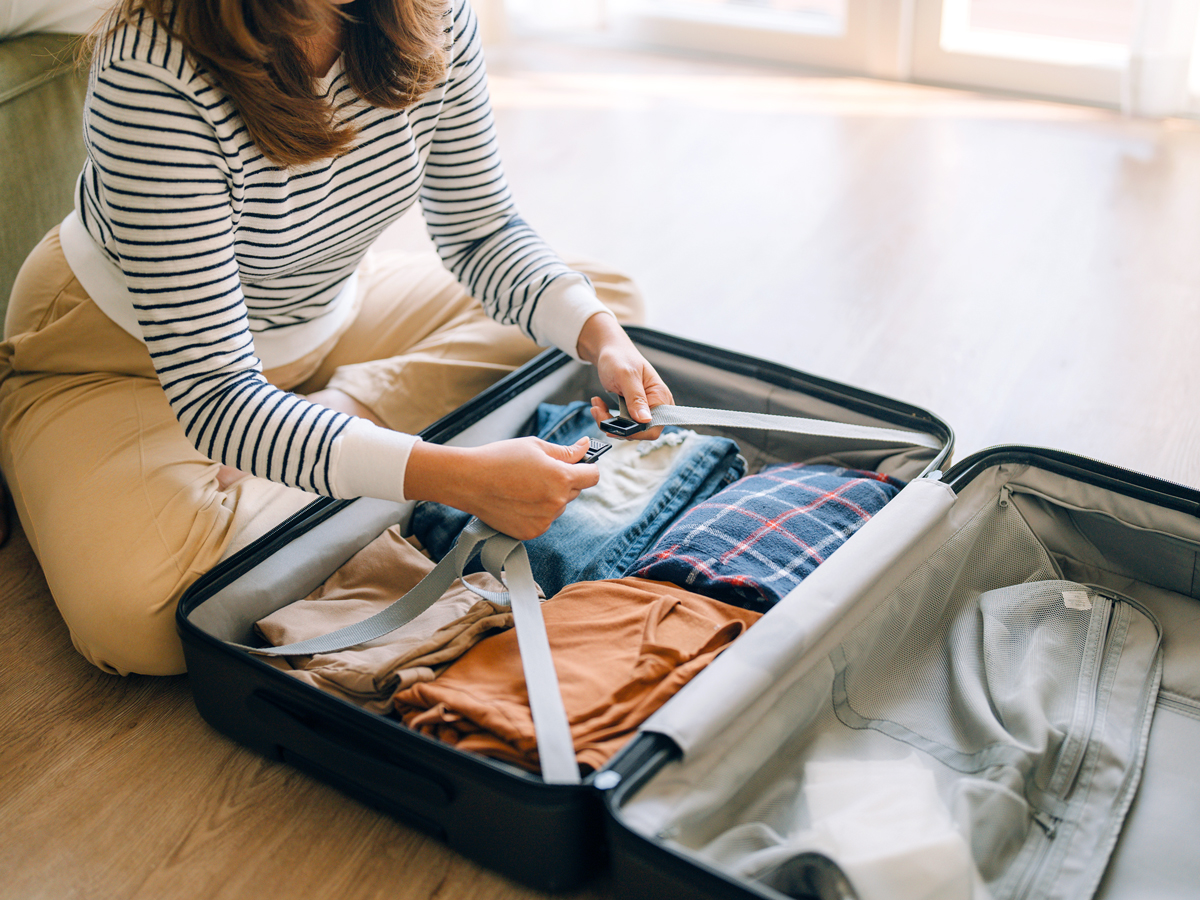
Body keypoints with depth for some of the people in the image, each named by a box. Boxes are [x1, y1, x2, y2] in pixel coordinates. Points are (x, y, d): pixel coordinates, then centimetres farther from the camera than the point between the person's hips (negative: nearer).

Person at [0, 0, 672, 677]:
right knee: (133, 617, -34)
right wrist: (460, 478, -47)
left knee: (612, 301, -1)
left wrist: (601, 335, -24)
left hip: (325, 314, 6)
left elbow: (481, 229, -5)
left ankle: (344, 410, -8)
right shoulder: (154, 74, -35)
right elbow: (211, 391, -37)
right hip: (128, 355, -6)